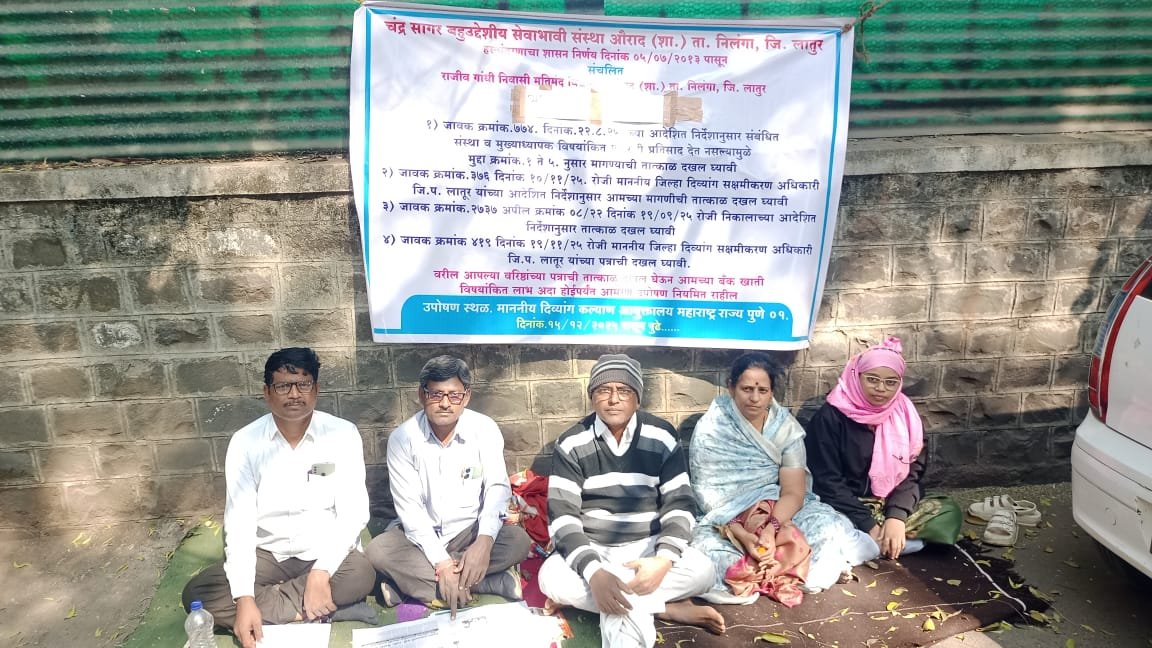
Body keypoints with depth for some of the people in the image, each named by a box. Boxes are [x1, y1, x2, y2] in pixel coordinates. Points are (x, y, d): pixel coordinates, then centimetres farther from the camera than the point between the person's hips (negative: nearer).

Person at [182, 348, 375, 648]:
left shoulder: (343, 434, -10)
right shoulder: (245, 441, -7)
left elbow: (353, 512, -13)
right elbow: (239, 521, -11)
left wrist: (322, 572, -28)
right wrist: (244, 598, -23)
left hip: (324, 553, -1)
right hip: (266, 554, 2)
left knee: (361, 574, -32)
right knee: (197, 593, -20)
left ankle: (268, 604, -12)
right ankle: (308, 609, -18)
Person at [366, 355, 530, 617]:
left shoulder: (485, 429, -10)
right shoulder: (403, 437, -12)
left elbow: (497, 487, -15)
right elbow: (409, 507, -16)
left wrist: (484, 541, -34)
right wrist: (442, 562, -26)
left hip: (470, 531, 1)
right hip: (420, 534, 0)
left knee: (518, 540, -26)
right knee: (379, 550, -28)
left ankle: (408, 582, -23)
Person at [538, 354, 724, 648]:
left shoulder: (663, 437, -6)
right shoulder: (571, 444, -9)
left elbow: (680, 504, -6)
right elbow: (562, 515, -15)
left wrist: (664, 559, -26)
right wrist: (593, 571, -33)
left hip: (647, 546, 0)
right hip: (591, 549, 0)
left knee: (701, 571, -26)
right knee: (551, 577, -32)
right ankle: (667, 607, -21)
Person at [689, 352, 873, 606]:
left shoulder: (786, 428, -4)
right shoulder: (709, 430, -11)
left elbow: (794, 491, -11)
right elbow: (708, 495, -14)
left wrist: (771, 528, -30)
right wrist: (741, 535, -29)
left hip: (779, 512, 2)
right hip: (725, 522, -2)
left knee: (829, 528, -25)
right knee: (707, 553, -34)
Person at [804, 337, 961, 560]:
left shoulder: (905, 415, 3)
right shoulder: (831, 417, -11)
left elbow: (913, 472, -1)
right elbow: (827, 481, -14)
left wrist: (896, 517, -19)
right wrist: (868, 525, -21)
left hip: (893, 507, 5)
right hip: (846, 510, -5)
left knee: (949, 512, -14)